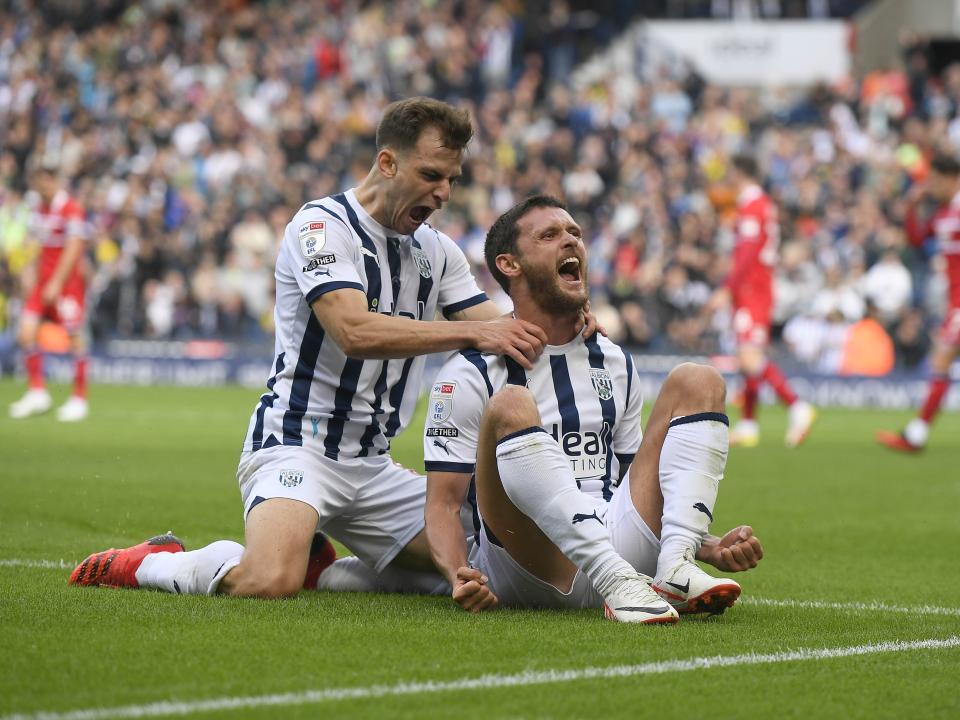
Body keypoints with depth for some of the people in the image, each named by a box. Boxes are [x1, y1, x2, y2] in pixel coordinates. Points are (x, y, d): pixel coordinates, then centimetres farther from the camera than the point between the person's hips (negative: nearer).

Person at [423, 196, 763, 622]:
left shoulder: (615, 364, 21)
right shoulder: (471, 374, 3)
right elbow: (443, 504, -1)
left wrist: (712, 547, 9)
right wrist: (459, 578, -23)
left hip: (617, 548, 5)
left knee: (697, 382, 2)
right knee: (510, 407, -28)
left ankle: (675, 572, -21)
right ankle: (617, 583, -41)